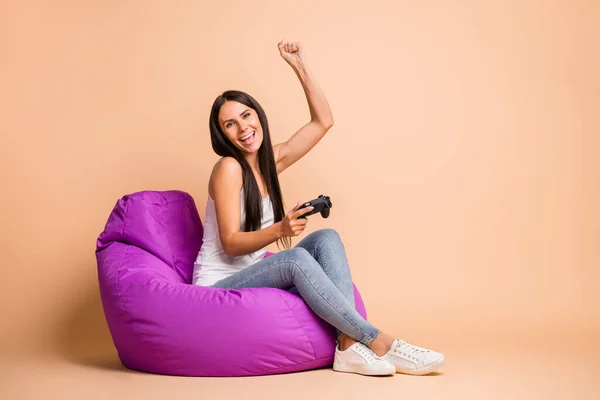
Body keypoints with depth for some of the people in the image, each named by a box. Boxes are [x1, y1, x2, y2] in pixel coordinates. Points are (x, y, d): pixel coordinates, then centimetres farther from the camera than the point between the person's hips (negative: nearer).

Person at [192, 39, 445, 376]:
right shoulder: (229, 168, -13)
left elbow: (323, 121, 8)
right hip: (218, 285, -7)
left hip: (252, 276, 8)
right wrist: (279, 229, -34)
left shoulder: (270, 160, 8)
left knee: (327, 238, -14)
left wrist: (300, 66, 3)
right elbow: (230, 243, -17)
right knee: (297, 258, -32)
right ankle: (380, 343, -32)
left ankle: (350, 345, -30)